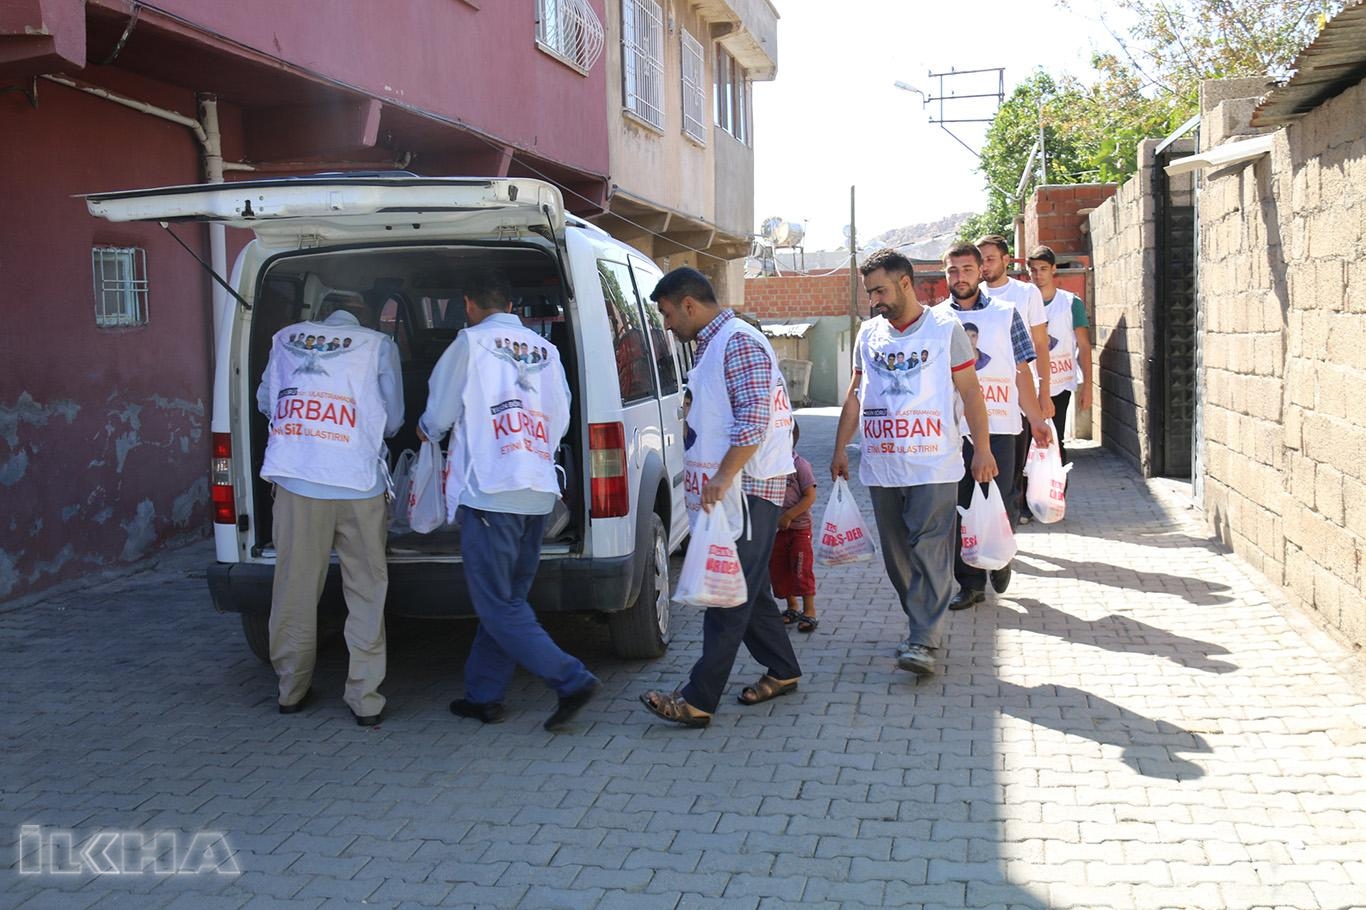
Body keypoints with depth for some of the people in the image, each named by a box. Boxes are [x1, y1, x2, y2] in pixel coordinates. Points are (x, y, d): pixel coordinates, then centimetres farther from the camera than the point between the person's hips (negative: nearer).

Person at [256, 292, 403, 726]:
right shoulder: (378, 344, 4)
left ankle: (292, 690, 25)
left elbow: (264, 401, 21)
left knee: (296, 588, 12)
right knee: (366, 592, 6)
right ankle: (365, 698, 8)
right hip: (358, 484, -2)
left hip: (296, 482, 2)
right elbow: (393, 419, 9)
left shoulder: (287, 339, 11)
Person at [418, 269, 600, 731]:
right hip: (539, 491, 7)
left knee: (498, 606, -3)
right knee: (506, 599, 14)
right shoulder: (545, 351, 14)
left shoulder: (471, 342, -2)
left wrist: (425, 431, 25)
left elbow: (438, 416, 3)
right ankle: (483, 695, 19)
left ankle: (572, 680, -11)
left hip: (489, 492, -7)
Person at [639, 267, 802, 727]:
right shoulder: (714, 344, 18)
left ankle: (699, 699, -5)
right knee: (747, 588, 16)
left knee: (729, 593, -7)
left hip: (748, 490, -10)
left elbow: (755, 418, -24)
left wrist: (722, 477, -27)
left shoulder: (739, 342, -15)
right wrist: (715, 481, 22)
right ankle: (782, 671, 28)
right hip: (730, 490, 10)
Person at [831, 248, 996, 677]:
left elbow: (970, 391, 1)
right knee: (896, 554, 8)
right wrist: (840, 449, 14)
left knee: (930, 550, -9)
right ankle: (920, 625, 22)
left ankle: (924, 641, -8)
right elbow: (855, 395, 17)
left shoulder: (946, 327, 0)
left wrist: (982, 449, -3)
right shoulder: (868, 333, 12)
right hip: (881, 465, 5)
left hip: (933, 464, -5)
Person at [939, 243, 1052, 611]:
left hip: (998, 425, -1)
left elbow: (1021, 371, 7)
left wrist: (1036, 420, 3)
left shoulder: (1005, 314, 6)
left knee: (1001, 503, -2)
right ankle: (970, 583, 16)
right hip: (950, 429, 1)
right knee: (959, 507, 4)